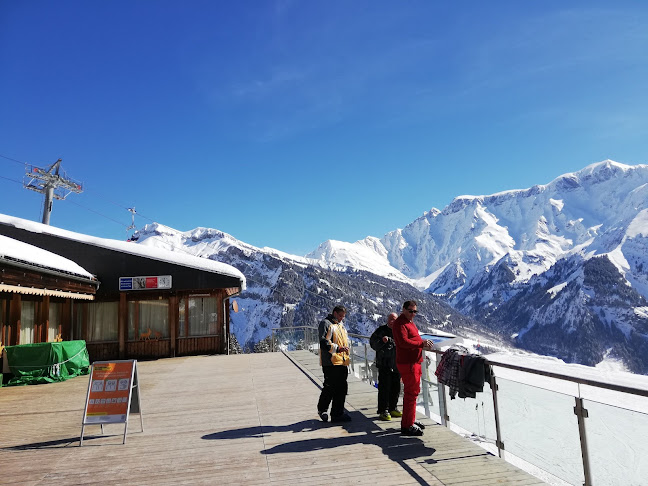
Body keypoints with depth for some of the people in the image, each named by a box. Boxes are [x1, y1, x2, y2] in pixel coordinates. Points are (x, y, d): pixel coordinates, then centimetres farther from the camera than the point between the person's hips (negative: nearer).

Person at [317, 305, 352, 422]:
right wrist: (337, 348, -21)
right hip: (330, 362, -8)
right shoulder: (325, 323, -5)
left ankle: (337, 414, 15)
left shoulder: (341, 325, 23)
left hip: (342, 362, 8)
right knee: (330, 387, -6)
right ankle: (322, 409, 16)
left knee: (342, 388, 7)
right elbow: (323, 341, -15)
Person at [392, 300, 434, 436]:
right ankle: (407, 426, -2)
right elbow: (404, 342, -25)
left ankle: (409, 421, 29)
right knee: (411, 393, -8)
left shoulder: (410, 322, 19)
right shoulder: (400, 323, -14)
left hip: (414, 362, 11)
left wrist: (423, 342, 10)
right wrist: (422, 344, -23)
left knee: (412, 392, 18)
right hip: (407, 363, -11)